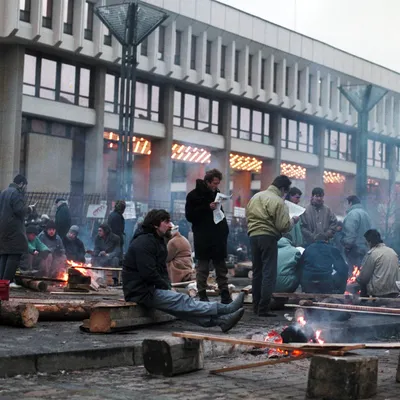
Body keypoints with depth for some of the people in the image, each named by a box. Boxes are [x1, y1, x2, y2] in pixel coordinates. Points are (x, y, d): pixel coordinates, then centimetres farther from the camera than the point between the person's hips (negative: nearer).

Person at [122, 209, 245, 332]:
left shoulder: (158, 240, 18)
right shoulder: (143, 242, -16)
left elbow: (162, 269, 23)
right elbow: (148, 273, -23)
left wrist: (168, 287, 5)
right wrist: (166, 288, -12)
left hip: (152, 289, 9)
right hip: (140, 292, -9)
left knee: (181, 307, -10)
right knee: (182, 301, -20)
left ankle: (221, 320, -28)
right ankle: (225, 309, -31)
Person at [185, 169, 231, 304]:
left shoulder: (216, 193, 13)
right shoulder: (194, 195, -4)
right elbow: (190, 216, -9)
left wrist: (225, 231, 11)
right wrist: (207, 208, -19)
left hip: (218, 237, 6)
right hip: (203, 238, -5)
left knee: (221, 267, 6)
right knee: (203, 268, -2)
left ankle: (225, 295, 9)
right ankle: (202, 295, 2)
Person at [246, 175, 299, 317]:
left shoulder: (255, 197, 11)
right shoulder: (278, 202, -12)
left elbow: (248, 216, 17)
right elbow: (283, 226, -14)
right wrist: (293, 220, 4)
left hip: (253, 235, 7)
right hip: (268, 237, -7)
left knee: (257, 272, 15)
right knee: (269, 273, -3)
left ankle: (256, 305, 20)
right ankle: (263, 308, -7)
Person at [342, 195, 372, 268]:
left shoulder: (353, 213, -12)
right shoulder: (365, 213, 20)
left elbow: (350, 232, -22)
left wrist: (347, 245, -19)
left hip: (355, 249, -10)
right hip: (364, 248, 10)